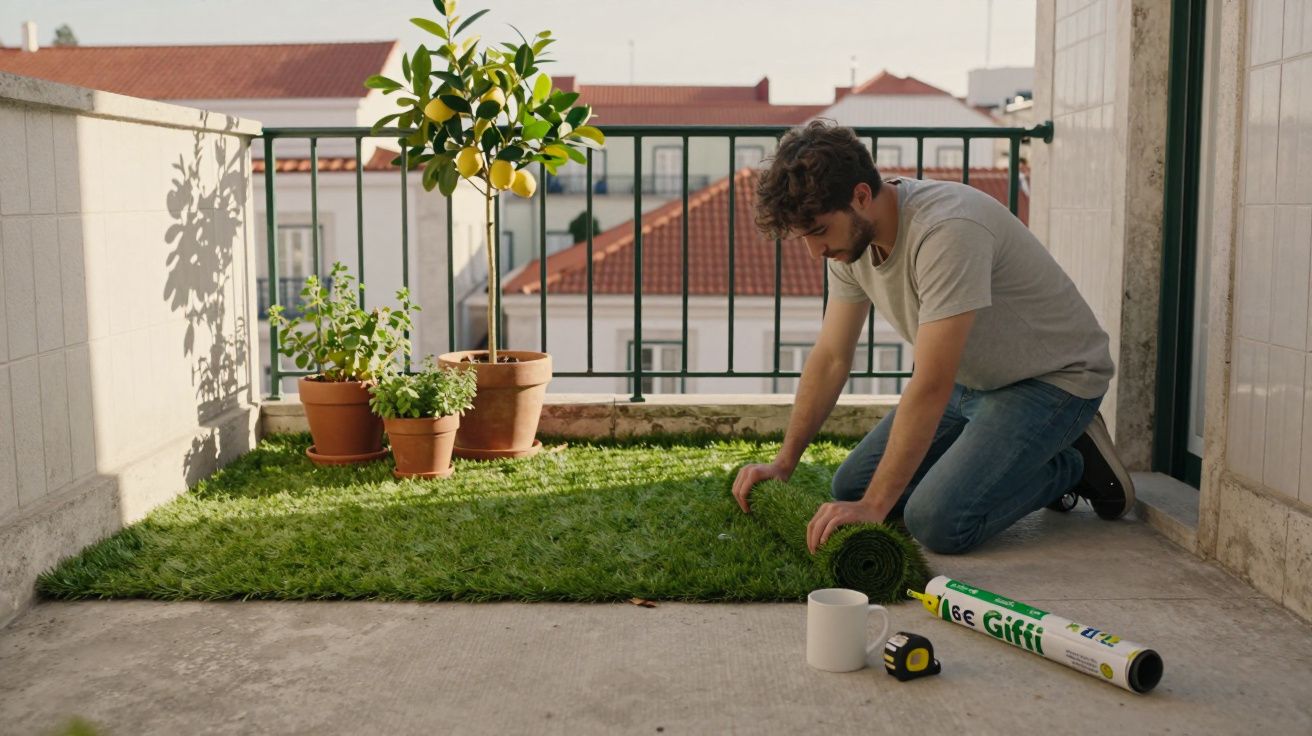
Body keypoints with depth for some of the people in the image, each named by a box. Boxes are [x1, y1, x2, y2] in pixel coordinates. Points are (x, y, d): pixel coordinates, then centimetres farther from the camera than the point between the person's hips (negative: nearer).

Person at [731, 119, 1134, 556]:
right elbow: (830, 359, 1)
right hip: (969, 380, 9)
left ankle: (1072, 464, 2)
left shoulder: (947, 230, -34)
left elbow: (931, 387, -36)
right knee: (852, 488, 3)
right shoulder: (850, 236, -7)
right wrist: (783, 464, -3)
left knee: (937, 522, -24)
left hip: (1053, 377, -8)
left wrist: (874, 506, -36)